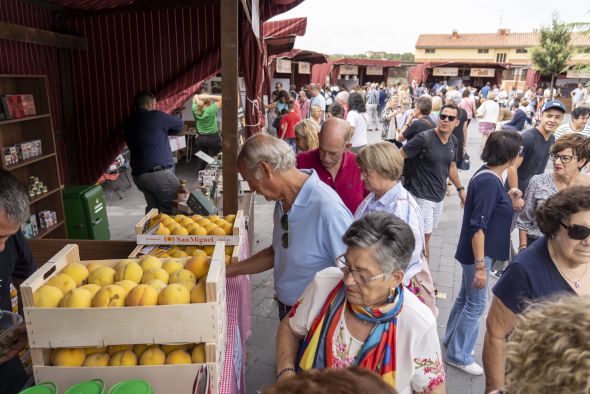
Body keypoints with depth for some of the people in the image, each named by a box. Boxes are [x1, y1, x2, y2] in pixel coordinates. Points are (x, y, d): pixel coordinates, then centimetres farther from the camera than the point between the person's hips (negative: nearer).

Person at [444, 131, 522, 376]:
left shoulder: (487, 174, 4)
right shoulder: (489, 182, -24)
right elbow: (478, 226, -26)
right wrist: (480, 265, -24)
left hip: (473, 251, 9)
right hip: (478, 252, -9)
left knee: (466, 297, 22)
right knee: (476, 304, 5)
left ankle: (452, 339, 41)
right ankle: (458, 355, 22)